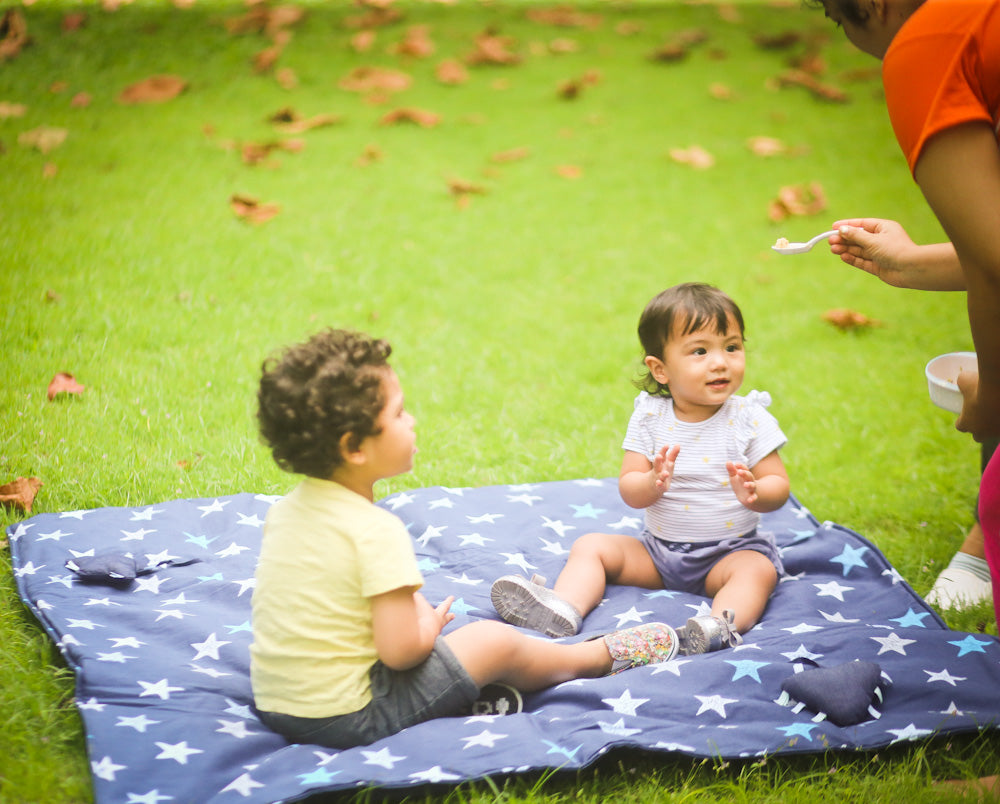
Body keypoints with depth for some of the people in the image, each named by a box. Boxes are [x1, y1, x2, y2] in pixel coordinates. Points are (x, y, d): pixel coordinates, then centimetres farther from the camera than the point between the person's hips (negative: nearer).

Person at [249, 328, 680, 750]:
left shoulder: (285, 509, 2)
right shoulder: (376, 530, -23)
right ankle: (602, 655, 27)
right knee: (494, 641, 6)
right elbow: (401, 649, -25)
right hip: (347, 716, -8)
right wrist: (429, 624, -2)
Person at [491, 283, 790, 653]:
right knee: (591, 545, -8)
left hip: (729, 552, -3)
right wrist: (652, 484, -30)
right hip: (658, 550, 3)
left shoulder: (750, 419, -7)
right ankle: (563, 608, -32)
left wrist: (755, 494, -32)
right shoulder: (649, 418, -3)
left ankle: (718, 627, -56)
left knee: (759, 568, -32)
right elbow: (628, 489, -6)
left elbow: (778, 484, -9)